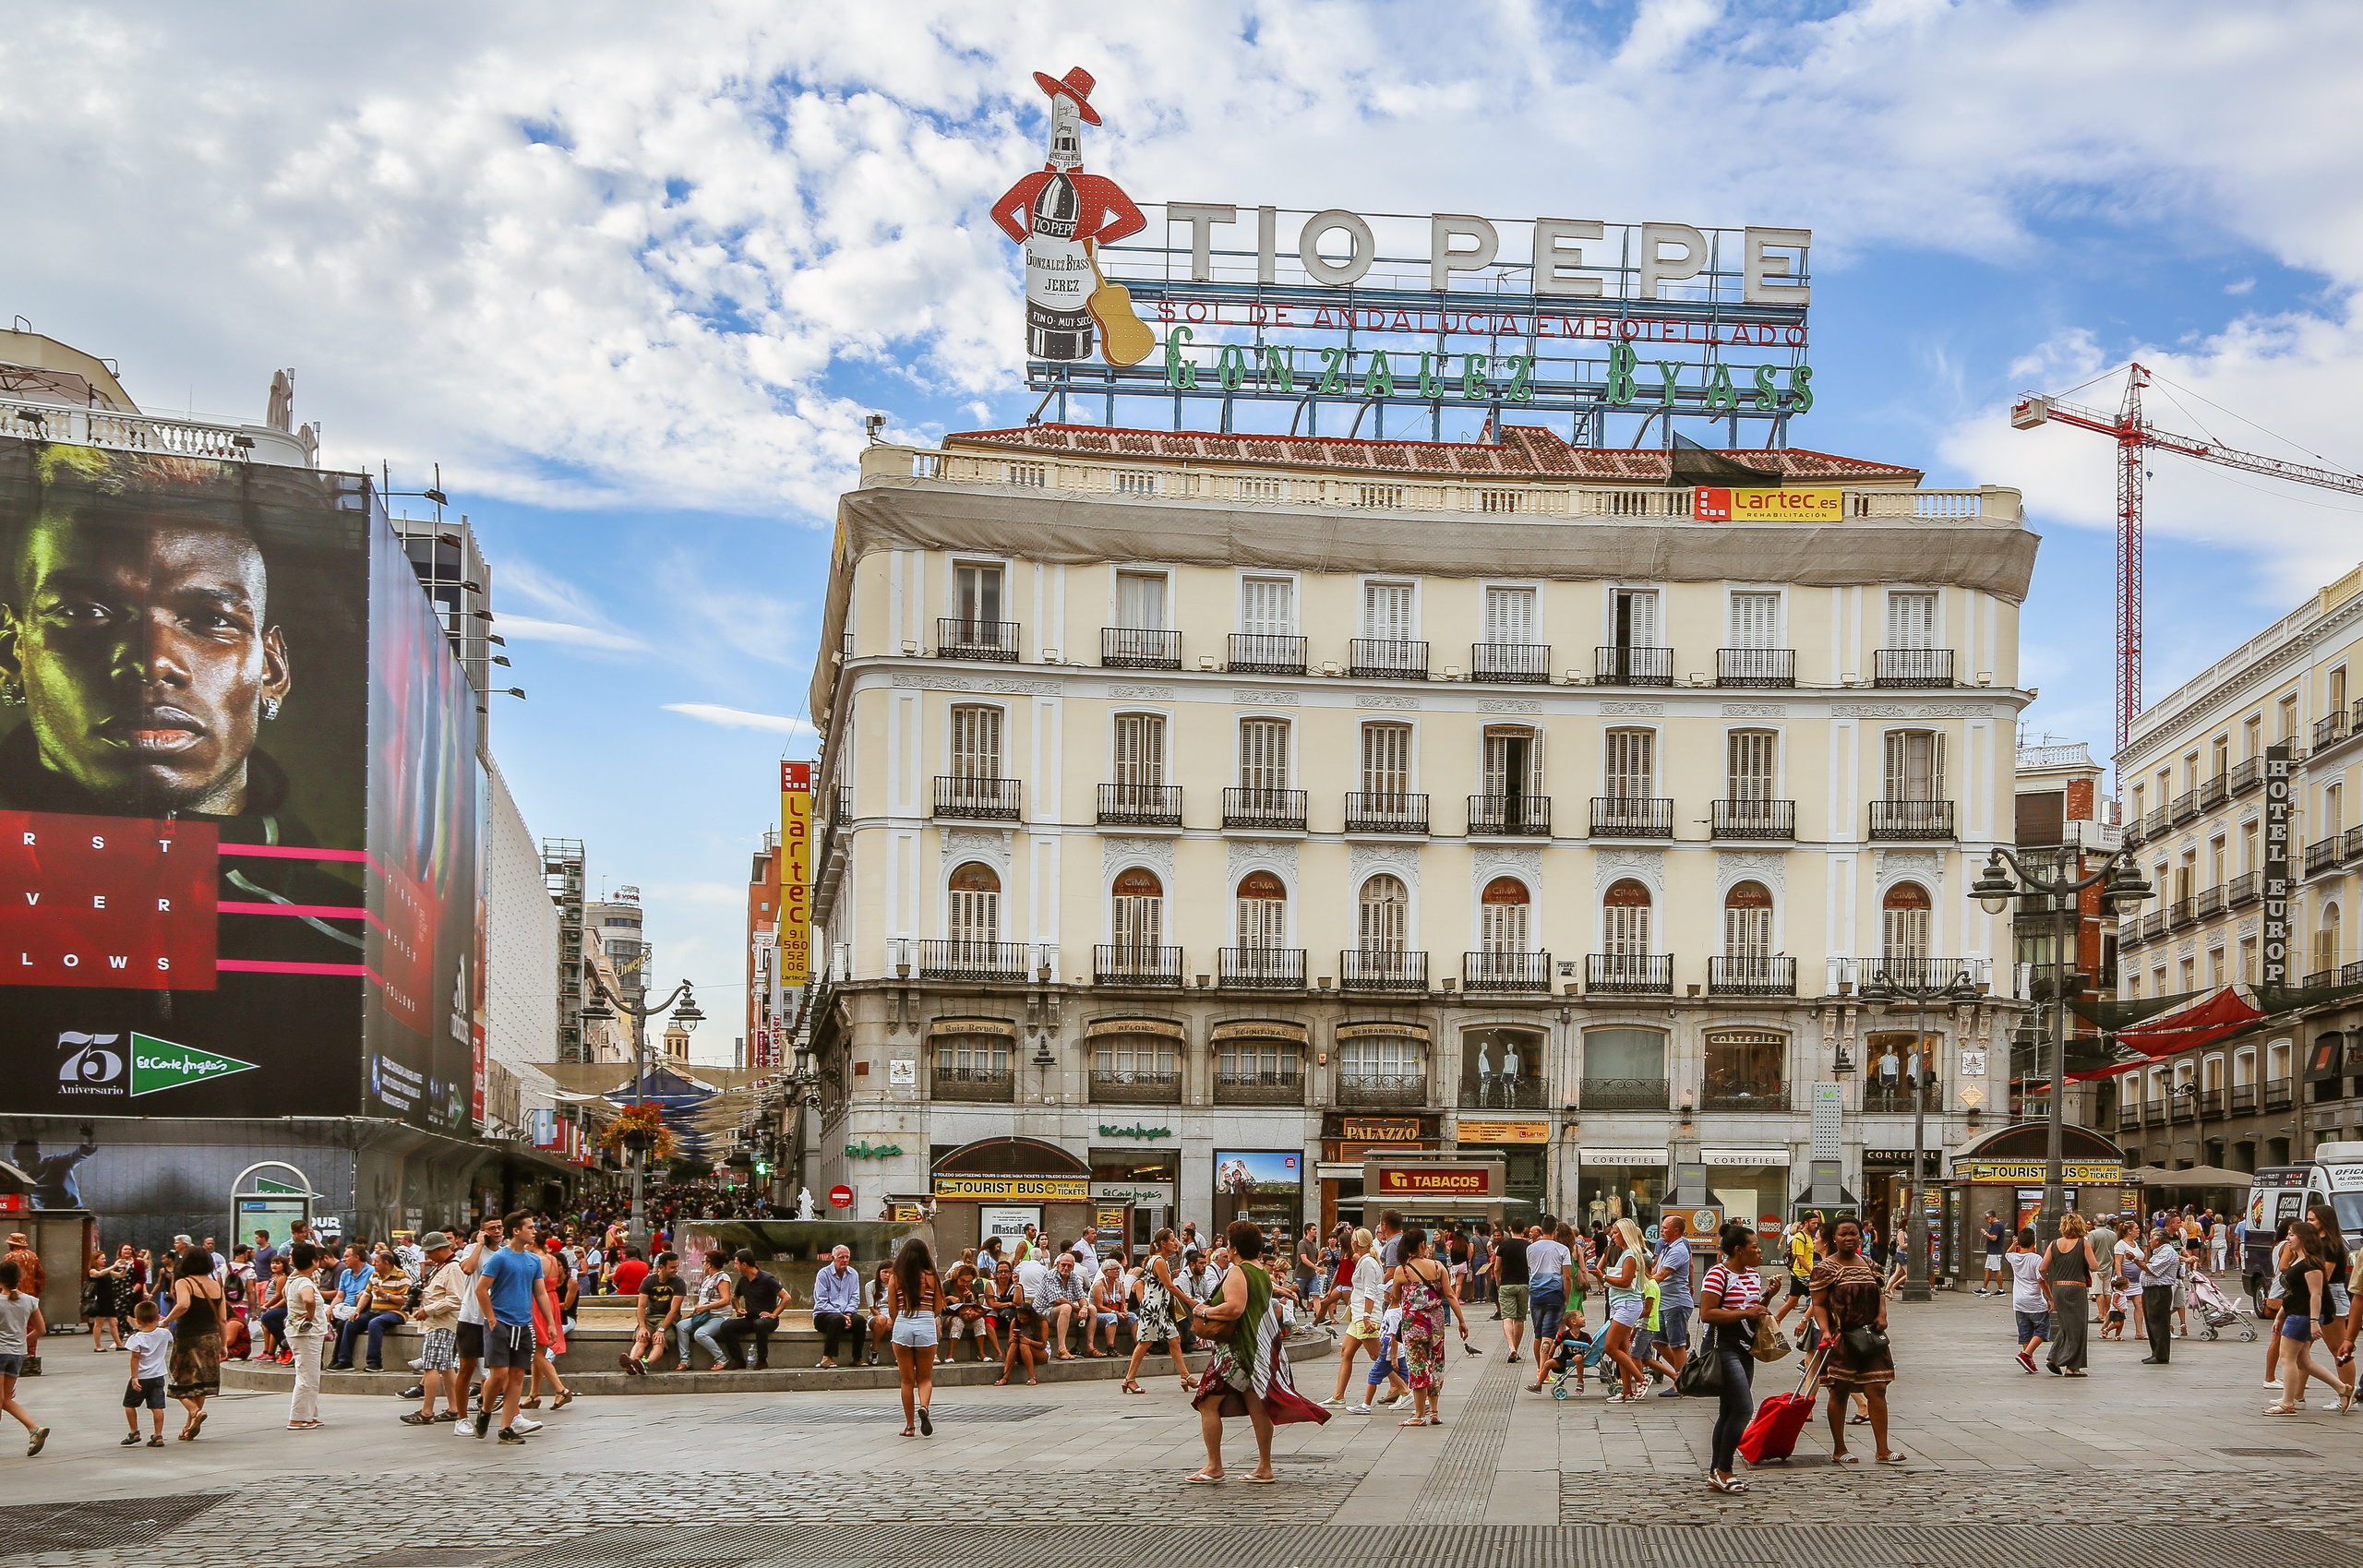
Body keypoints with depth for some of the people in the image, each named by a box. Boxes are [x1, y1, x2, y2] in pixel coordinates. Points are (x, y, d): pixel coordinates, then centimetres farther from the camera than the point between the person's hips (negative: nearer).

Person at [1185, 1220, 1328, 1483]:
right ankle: (1264, 1467, 12)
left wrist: (1205, 1311, -17)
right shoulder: (1262, 1272, 13)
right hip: (1260, 1349, 10)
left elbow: (1234, 1308, -30)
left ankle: (1214, 1466, -1)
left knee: (1208, 1402, -2)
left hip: (1237, 1350, -10)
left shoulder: (1237, 1272, -16)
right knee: (1257, 1407, 10)